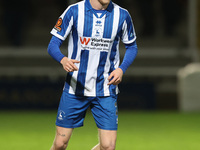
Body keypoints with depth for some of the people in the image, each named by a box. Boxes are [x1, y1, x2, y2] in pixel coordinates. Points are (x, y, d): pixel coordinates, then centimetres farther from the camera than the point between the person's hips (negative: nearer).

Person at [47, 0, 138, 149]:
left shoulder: (122, 15, -1)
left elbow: (132, 46, 13)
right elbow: (53, 45, -5)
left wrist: (121, 69, -6)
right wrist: (63, 60, -28)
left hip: (106, 91, 1)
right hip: (74, 89, -1)